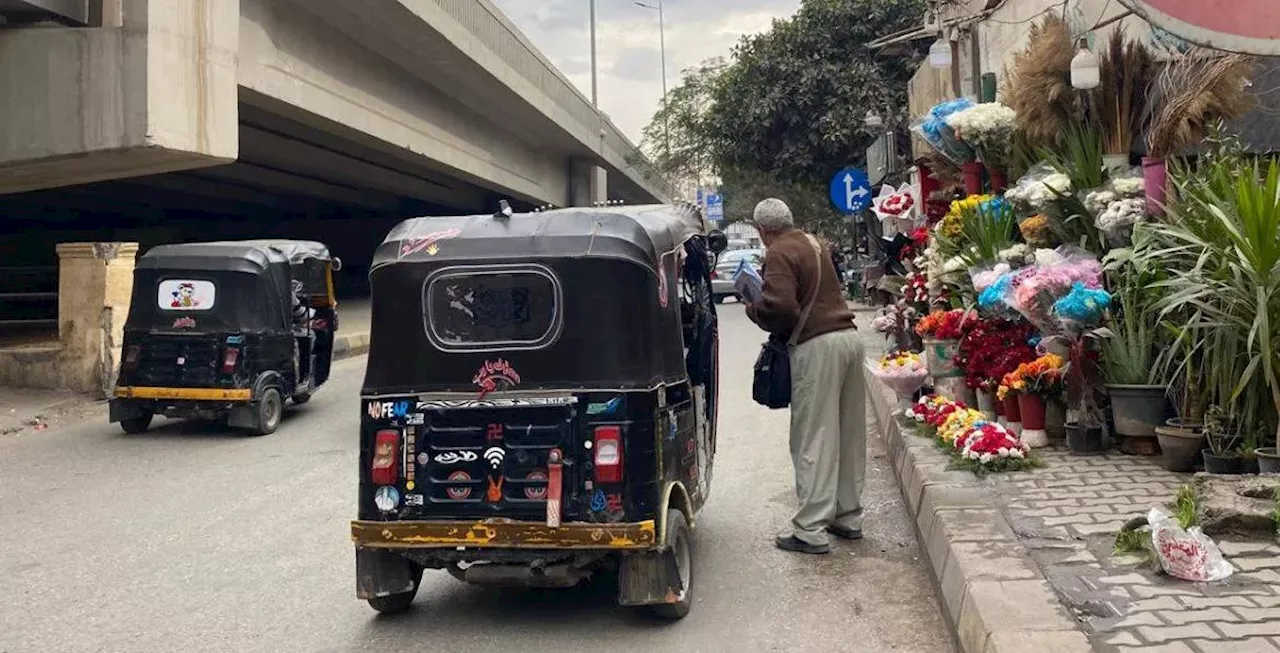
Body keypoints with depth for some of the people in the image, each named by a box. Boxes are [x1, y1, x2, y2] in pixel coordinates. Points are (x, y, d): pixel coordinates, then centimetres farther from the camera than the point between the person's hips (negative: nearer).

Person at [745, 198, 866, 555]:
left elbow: (780, 305, -22)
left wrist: (753, 309, -3)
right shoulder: (813, 244, 18)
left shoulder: (780, 254, -10)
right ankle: (848, 517, 27)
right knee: (849, 435, 15)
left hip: (817, 346, -9)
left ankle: (811, 531, -1)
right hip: (848, 336, 9)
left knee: (814, 441, -4)